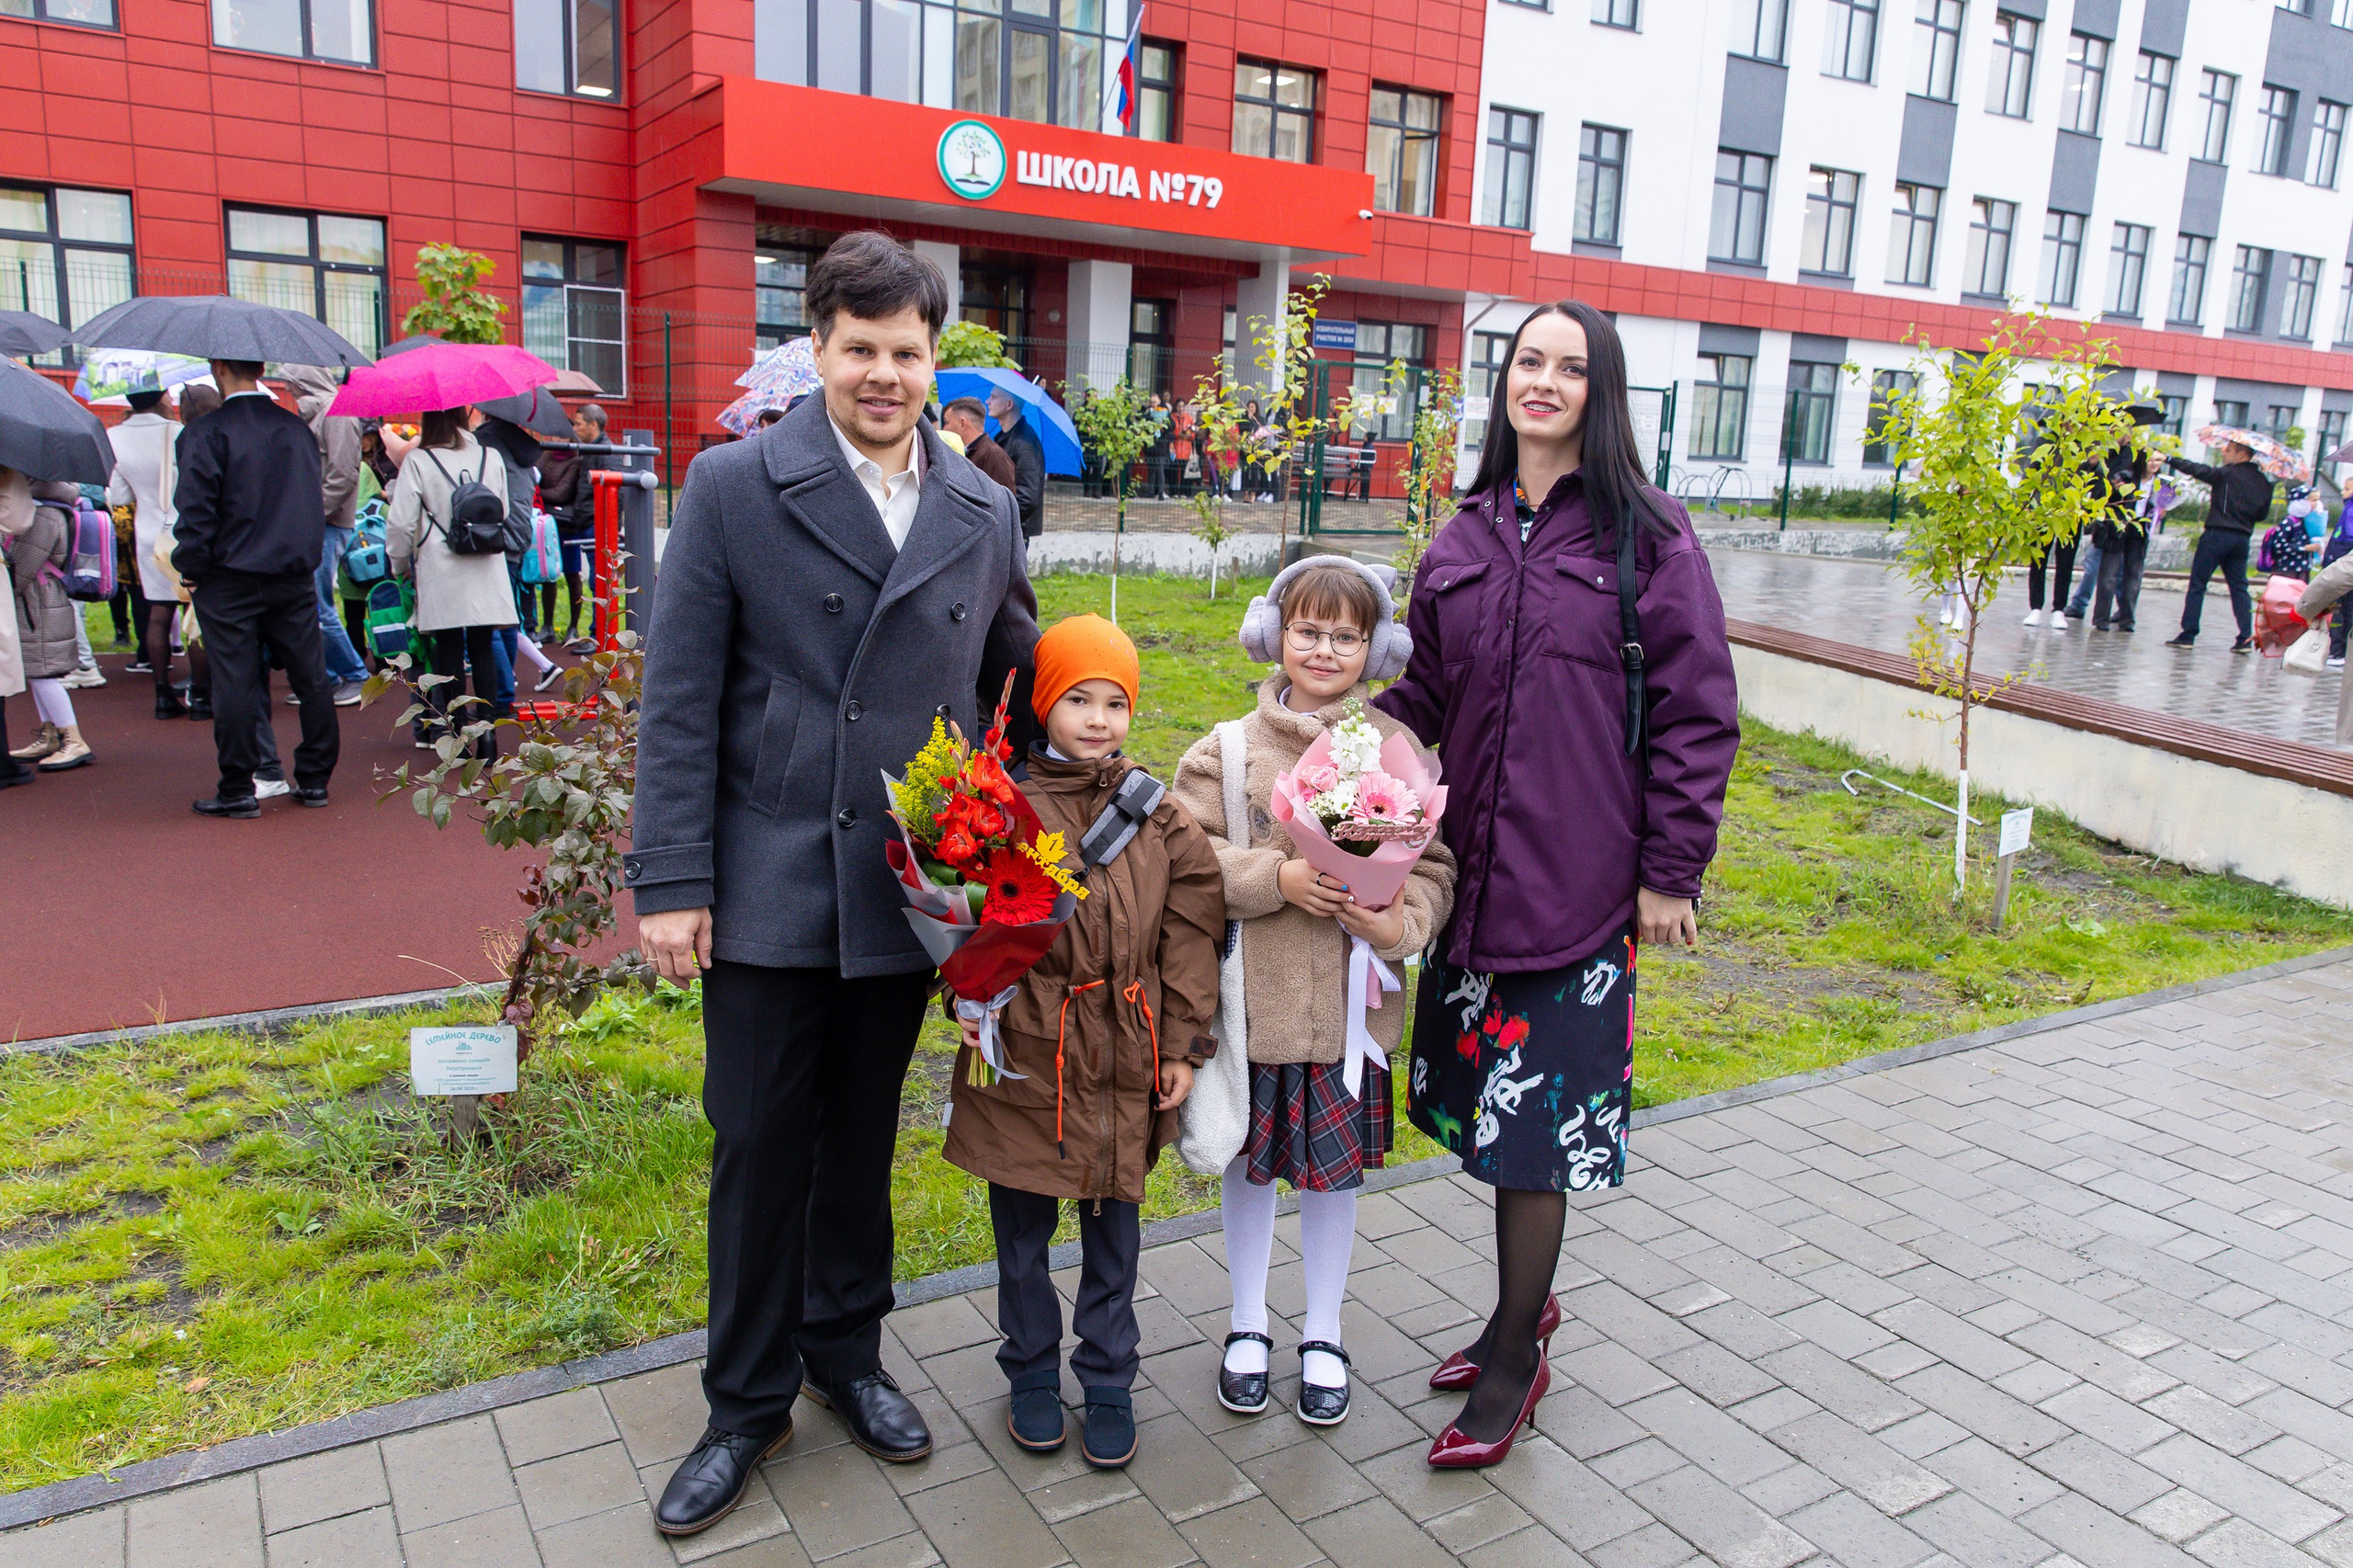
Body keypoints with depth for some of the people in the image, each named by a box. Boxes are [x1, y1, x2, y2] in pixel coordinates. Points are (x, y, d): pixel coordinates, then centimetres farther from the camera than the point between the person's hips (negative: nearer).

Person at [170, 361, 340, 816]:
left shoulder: (206, 432, -9)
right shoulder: (297, 427, 7)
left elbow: (196, 508, -13)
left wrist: (190, 567, -2)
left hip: (231, 580, -4)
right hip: (295, 575, 4)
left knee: (235, 684, 1)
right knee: (311, 679, 9)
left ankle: (237, 790, 6)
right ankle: (314, 780, 16)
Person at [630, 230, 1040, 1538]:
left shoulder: (985, 513, 5)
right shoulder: (733, 487, -4)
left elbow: (1014, 681, 11)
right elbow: (681, 701, -6)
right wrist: (671, 881, -9)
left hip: (907, 887, 3)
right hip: (768, 885, -2)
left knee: (865, 1137, 17)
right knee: (760, 1146, 7)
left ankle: (846, 1353, 38)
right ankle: (750, 1402, 27)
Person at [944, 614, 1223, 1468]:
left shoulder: (1162, 819, 1)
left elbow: (1191, 937, 3)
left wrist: (1183, 1048, 2)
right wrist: (971, 998, -13)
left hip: (1124, 1059, 1)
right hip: (1024, 1054, -1)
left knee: (1114, 1228, 13)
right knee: (1021, 1229, 13)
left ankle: (1109, 1382, 32)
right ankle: (1032, 1374, 34)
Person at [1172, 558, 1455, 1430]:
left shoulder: (1399, 751, -1)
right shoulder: (1230, 749, -3)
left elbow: (1434, 866, 0)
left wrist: (1403, 925, -19)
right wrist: (1277, 878, -20)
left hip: (1350, 1005, 0)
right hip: (1252, 998, 0)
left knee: (1336, 1168, 13)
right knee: (1248, 1162, 15)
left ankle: (1322, 1336, 35)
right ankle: (1248, 1325, 37)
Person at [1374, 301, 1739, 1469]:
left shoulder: (1647, 537, -4)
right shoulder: (1466, 538, 9)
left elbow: (1698, 714, -5)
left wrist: (1671, 871, -7)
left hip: (1580, 880, -5)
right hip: (1477, 864, 5)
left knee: (1542, 1116, 1)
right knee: (1492, 1099, 14)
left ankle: (1515, 1362, 20)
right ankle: (1524, 1307, 36)